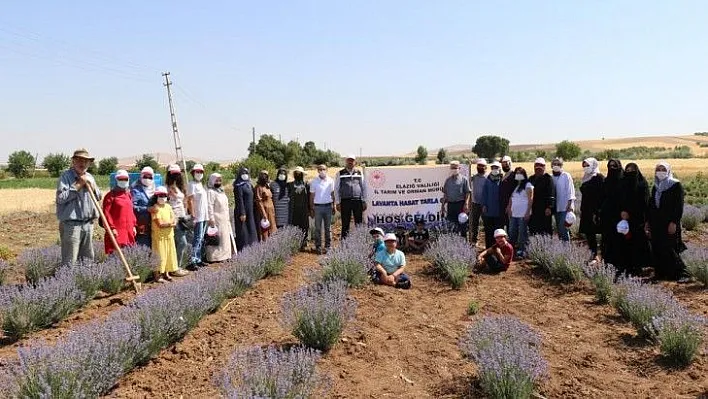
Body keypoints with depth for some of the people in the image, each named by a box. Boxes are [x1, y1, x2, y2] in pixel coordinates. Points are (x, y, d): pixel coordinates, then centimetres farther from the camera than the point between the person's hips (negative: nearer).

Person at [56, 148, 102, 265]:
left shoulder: (89, 177, 15)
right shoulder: (66, 176, -6)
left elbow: (98, 197, 17)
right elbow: (61, 198, -17)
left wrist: (91, 186, -1)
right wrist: (78, 185, -15)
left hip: (88, 223, 7)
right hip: (71, 224, -7)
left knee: (87, 259, 14)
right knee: (70, 261, -6)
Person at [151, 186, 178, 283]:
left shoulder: (168, 206, 10)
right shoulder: (156, 208, -11)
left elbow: (174, 221, 5)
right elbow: (160, 224, -18)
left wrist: (166, 223, -13)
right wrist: (170, 223, -7)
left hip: (169, 235, 7)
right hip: (159, 235, -7)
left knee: (169, 254, 10)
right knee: (160, 255, -4)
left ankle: (166, 273, 21)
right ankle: (157, 275, 2)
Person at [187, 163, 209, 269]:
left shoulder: (200, 184, 18)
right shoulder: (192, 185, -8)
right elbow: (189, 201, -15)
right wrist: (193, 215, -20)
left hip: (204, 216, 9)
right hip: (198, 217, -9)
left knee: (201, 239, 12)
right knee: (197, 239, -10)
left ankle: (198, 259, 19)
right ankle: (192, 261, -8)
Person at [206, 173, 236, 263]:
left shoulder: (221, 191, 17)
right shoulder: (210, 192, -11)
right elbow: (210, 206, -17)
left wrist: (228, 217, 19)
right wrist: (211, 219, -22)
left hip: (224, 219, 9)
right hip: (217, 220, -9)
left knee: (226, 237, 12)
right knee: (217, 238, -8)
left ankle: (224, 255, 19)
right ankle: (215, 257, -4)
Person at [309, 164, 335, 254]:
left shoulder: (330, 181, 6)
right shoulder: (314, 182, 2)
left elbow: (332, 194, 12)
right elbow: (312, 195, 6)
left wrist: (333, 206, 9)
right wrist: (311, 209, 3)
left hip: (328, 206, 1)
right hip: (318, 206, -1)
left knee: (328, 228, 5)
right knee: (318, 228, 1)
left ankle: (328, 246, 12)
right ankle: (318, 247, 6)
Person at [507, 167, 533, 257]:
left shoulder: (527, 185, -3)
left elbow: (530, 199, -8)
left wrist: (528, 212, -14)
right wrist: (509, 209, 9)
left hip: (523, 214, -6)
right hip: (514, 214, 6)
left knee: (522, 233, -4)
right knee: (512, 233, 6)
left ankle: (522, 251, 0)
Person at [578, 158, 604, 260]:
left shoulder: (599, 178, -8)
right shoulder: (586, 179, 16)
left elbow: (601, 196, -13)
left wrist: (597, 212, -18)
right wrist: (581, 210, 16)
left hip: (594, 211, -8)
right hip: (586, 210, 8)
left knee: (591, 233, -7)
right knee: (587, 233, 7)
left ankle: (594, 255, 1)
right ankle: (592, 254, 14)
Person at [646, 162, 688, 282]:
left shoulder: (676, 185, -3)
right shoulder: (655, 187, 15)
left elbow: (679, 206, -9)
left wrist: (674, 222, -16)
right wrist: (648, 222, 13)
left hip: (669, 224, -6)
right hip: (656, 224, 6)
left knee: (669, 249, -11)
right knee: (657, 249, 4)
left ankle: (681, 274, -2)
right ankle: (660, 273, 11)